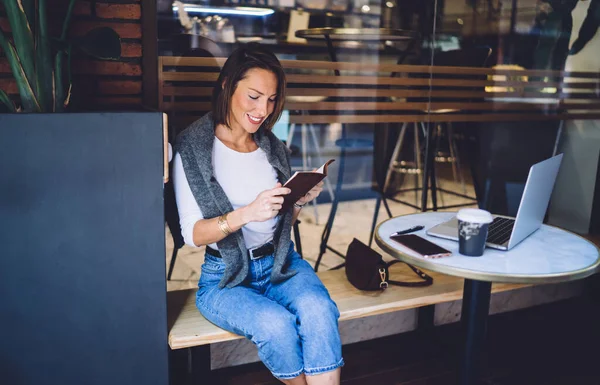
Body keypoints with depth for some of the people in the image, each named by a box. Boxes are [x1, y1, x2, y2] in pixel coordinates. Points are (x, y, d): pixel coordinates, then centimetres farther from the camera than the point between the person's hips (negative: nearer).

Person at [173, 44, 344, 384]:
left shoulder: (274, 148, 9)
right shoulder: (192, 150, -7)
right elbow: (193, 234, -11)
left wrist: (300, 202, -7)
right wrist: (247, 213, -28)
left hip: (282, 262, 4)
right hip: (226, 276, -3)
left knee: (319, 311, -28)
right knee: (276, 324, -31)